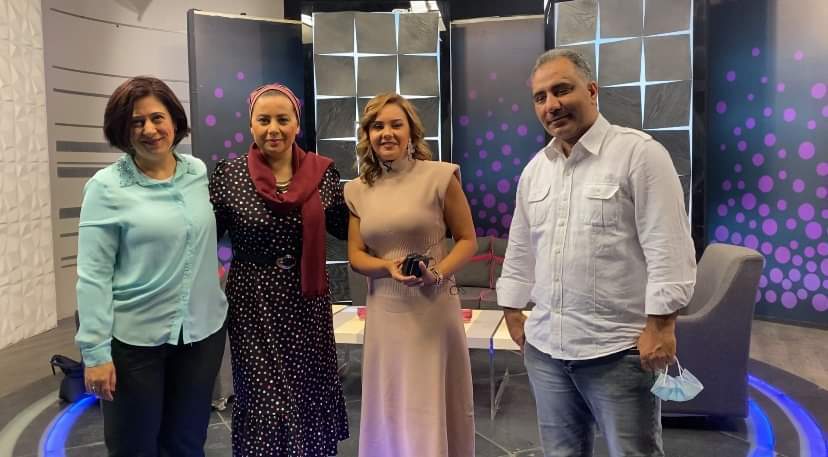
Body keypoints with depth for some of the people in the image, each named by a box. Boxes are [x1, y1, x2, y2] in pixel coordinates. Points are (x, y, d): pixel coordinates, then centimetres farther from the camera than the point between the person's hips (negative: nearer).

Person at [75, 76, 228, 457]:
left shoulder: (200, 171, 3)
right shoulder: (107, 187, -9)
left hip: (203, 330, 4)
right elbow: (93, 275, -11)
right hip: (134, 339, -3)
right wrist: (95, 351, -13)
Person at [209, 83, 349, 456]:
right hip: (254, 304, -2)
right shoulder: (229, 175, -6)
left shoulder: (323, 172, -1)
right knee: (264, 400, 2)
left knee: (311, 393, 13)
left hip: (308, 302, 2)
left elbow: (344, 227, 8)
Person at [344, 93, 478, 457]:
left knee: (433, 407, 5)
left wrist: (437, 273, -18)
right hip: (384, 310, 3)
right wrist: (389, 266, -13)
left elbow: (467, 240, -1)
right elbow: (355, 255, 7)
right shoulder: (358, 190, 6)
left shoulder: (439, 177, -5)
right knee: (389, 407, 13)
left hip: (433, 308, -3)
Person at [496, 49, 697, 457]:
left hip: (618, 350, -5)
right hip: (545, 347, 6)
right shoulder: (534, 169, 10)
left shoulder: (638, 153, -9)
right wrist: (512, 311, 18)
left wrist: (660, 324, -15)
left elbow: (668, 248, -12)